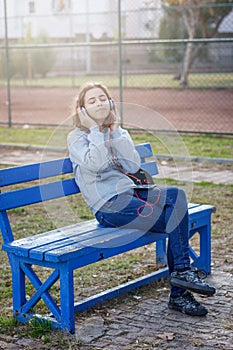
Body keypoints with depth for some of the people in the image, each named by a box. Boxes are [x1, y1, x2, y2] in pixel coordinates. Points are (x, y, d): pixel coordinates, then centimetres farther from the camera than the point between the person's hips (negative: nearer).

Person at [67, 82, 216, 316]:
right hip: (108, 205, -6)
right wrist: (95, 130, -9)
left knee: (175, 194, -22)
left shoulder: (118, 133, 19)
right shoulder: (77, 138, 2)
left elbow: (133, 166, 0)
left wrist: (115, 130, -2)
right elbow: (95, 164, -18)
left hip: (129, 193, 6)